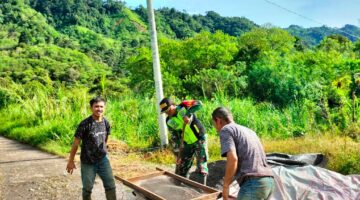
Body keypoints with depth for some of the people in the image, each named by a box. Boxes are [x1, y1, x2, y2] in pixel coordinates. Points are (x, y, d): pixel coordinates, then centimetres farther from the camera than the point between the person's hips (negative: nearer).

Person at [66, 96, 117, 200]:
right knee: (87, 188, 9)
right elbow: (76, 143, -11)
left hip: (103, 159, 4)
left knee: (111, 186, 4)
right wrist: (71, 161, -7)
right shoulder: (85, 124, -17)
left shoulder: (106, 123, -1)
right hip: (87, 162, -4)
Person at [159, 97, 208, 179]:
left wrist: (187, 115, -39)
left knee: (201, 168, -9)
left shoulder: (183, 107, -13)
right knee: (180, 170, 9)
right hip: (187, 144, 5)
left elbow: (199, 104, -28)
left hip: (199, 139, -5)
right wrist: (177, 154, -4)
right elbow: (174, 139, 0)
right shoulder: (169, 122, -2)